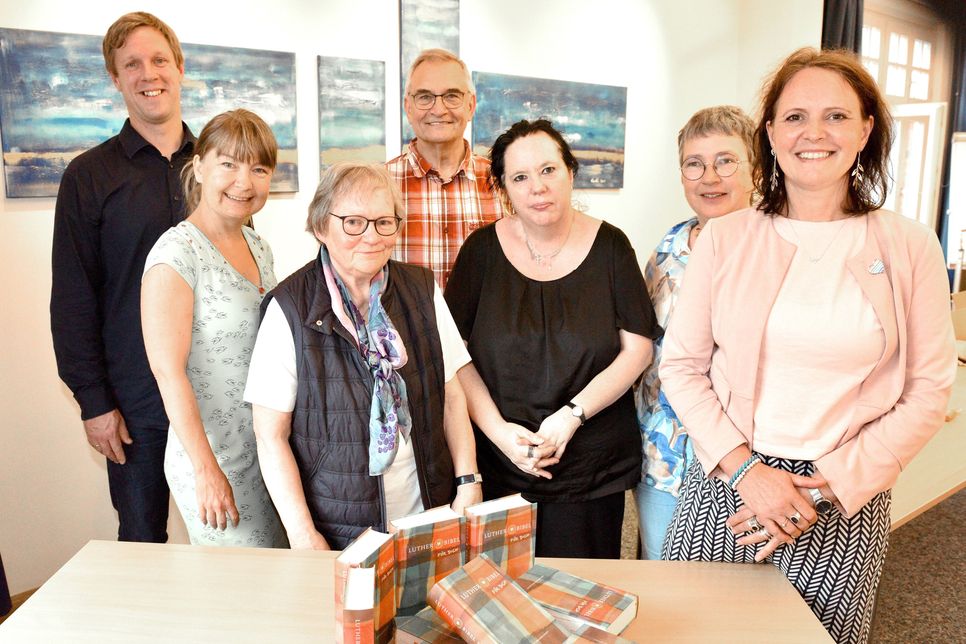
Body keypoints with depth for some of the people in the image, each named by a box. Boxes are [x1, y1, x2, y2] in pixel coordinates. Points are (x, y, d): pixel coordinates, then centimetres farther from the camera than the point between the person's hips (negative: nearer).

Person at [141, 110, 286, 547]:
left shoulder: (258, 248, 8)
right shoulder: (177, 252, -15)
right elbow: (168, 371, -18)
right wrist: (206, 469, -19)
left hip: (269, 452, 8)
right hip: (214, 459, -7)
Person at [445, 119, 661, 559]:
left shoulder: (609, 246, 0)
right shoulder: (482, 249, 0)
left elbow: (637, 348, -3)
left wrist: (572, 414, -13)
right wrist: (498, 429, -12)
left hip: (592, 470, 0)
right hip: (497, 464, 1)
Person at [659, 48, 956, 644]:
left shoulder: (910, 247, -2)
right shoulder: (725, 239, -1)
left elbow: (928, 393, -2)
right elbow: (682, 365, -1)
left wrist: (824, 486, -9)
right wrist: (746, 469, -12)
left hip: (845, 508, 0)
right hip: (724, 486, 1)